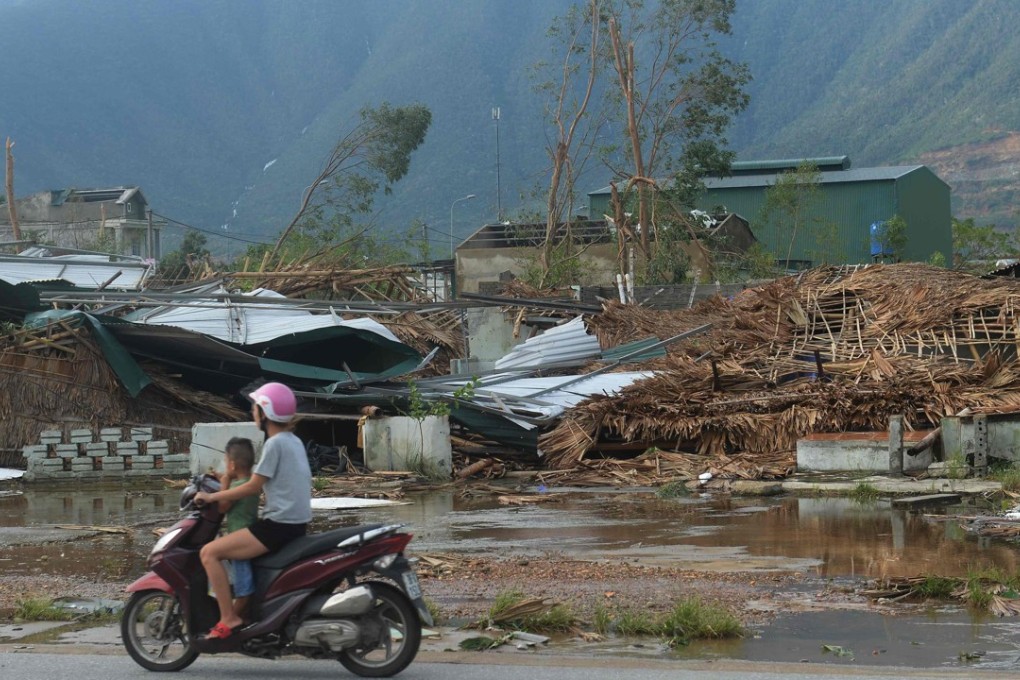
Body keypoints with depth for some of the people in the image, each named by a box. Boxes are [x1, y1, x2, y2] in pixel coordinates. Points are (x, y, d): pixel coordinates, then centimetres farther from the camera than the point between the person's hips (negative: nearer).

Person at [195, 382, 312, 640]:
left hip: (278, 525, -10)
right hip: (297, 523, 10)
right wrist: (226, 482, 25)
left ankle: (229, 619, -13)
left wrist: (212, 497, -5)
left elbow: (253, 487, -14)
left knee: (209, 552, -11)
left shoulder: (275, 444, -13)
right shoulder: (293, 441, 14)